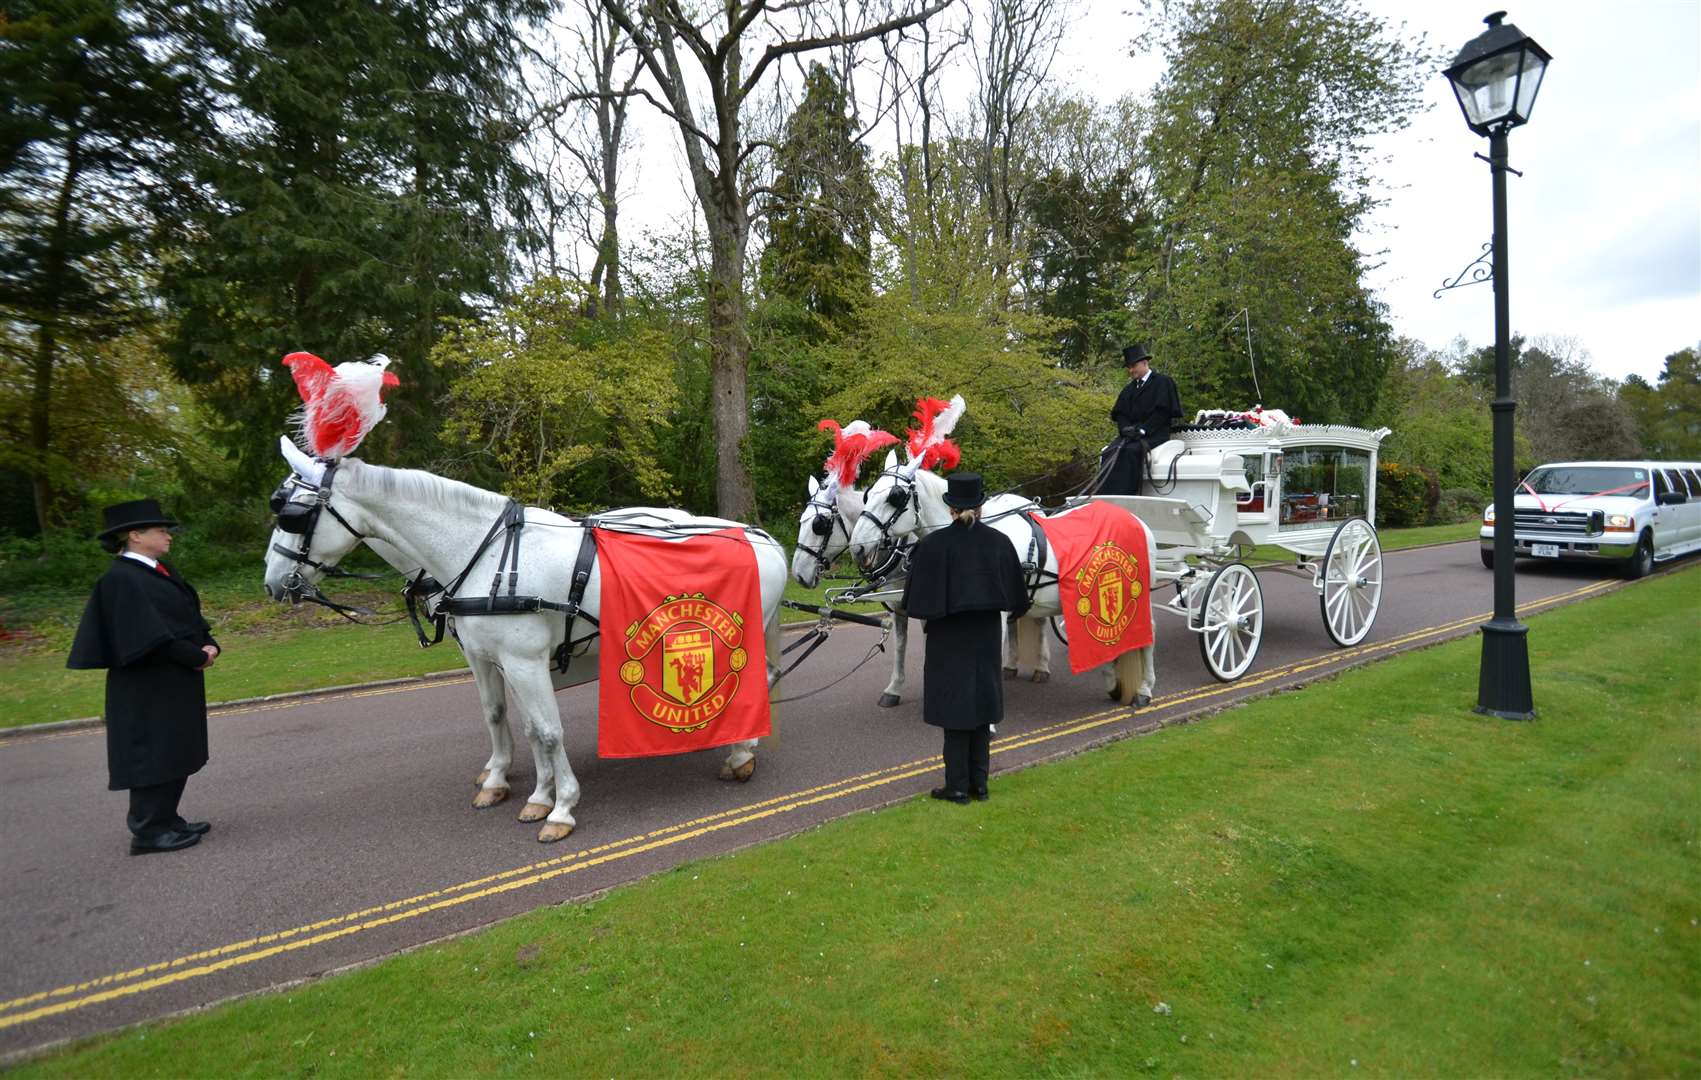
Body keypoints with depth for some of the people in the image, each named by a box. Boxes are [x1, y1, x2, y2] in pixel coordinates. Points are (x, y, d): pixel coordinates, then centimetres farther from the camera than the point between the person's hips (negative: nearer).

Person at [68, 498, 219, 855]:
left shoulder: (162, 570, 11)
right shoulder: (121, 579, -17)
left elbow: (189, 616, 13)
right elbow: (149, 635, -23)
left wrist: (209, 645, -5)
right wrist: (198, 657, -16)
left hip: (177, 682, 9)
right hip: (149, 688, -9)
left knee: (175, 754, 15)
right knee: (154, 755, -1)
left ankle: (166, 820, 26)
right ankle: (149, 831, 9)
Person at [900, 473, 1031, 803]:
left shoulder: (933, 544, -15)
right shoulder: (999, 542, -3)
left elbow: (920, 598, -12)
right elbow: (1015, 596, 4)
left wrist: (927, 618, 6)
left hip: (948, 639, -3)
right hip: (987, 637, 4)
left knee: (954, 706, 5)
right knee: (981, 705, 14)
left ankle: (958, 786, 12)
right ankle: (979, 783, 21)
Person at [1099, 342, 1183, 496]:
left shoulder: (1163, 382, 4)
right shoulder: (1129, 388, 23)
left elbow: (1162, 411, -6)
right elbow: (1119, 413, 16)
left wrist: (1143, 430, -14)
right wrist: (1125, 428, -6)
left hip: (1154, 434, -5)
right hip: (1130, 434, 5)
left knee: (1130, 450, -35)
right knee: (1110, 452, -24)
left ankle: (1123, 495, -39)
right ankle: (1105, 497, -32)